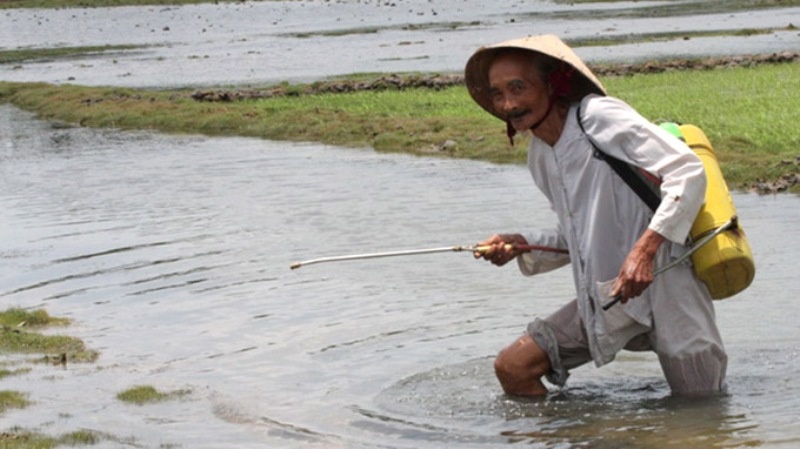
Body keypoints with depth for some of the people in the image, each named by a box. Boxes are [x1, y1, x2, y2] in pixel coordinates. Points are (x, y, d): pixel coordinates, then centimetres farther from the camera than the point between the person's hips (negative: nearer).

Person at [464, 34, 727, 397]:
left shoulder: (599, 116, -14)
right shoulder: (539, 157, 10)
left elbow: (689, 171, -21)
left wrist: (645, 249, -29)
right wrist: (522, 245, 2)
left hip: (660, 282, -7)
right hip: (605, 298, 7)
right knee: (513, 368, -1)